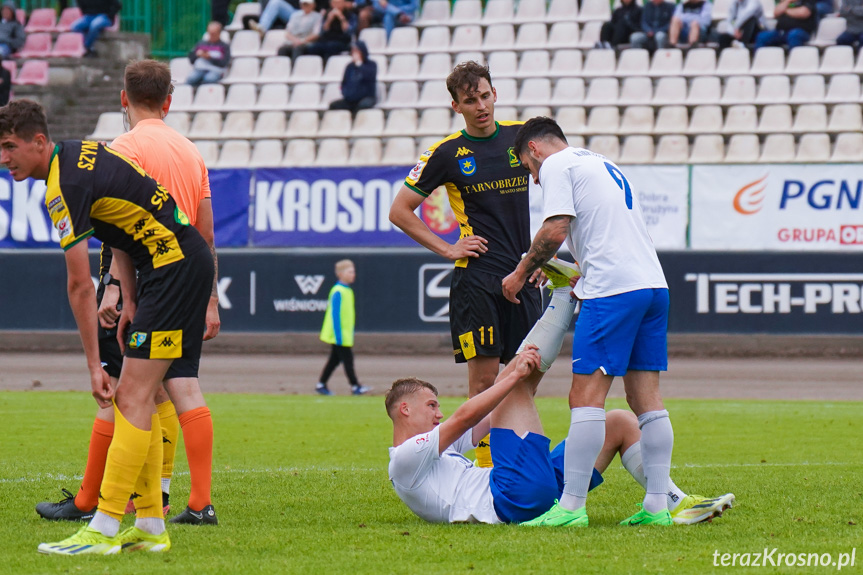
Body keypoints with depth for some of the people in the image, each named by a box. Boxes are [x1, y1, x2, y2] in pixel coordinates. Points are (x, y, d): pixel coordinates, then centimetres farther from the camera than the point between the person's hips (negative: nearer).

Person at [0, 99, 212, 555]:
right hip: (182, 261, 10)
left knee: (133, 398, -12)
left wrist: (93, 365, -15)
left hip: (176, 267, -10)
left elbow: (80, 285, -18)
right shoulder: (76, 156, 11)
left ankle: (104, 530, -16)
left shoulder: (65, 187, -19)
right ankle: (151, 526, 10)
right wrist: (131, 299, 12)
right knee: (137, 398, 10)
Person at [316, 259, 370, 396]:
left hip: (344, 334, 10)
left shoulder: (347, 291, 13)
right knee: (347, 359, -6)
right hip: (339, 334, -10)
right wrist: (338, 336, -21)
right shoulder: (338, 292, -17)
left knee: (334, 359, 12)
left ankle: (321, 384, 17)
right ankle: (355, 386, -3)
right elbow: (335, 314, -20)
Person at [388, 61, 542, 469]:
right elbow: (400, 211, 4)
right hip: (476, 277, -3)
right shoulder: (448, 153, -1)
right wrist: (447, 249, -2)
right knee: (483, 376, -8)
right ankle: (485, 469, -4)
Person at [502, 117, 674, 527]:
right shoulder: (602, 165, 28)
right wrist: (577, 276, 30)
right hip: (654, 285, 9)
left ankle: (571, 506, -13)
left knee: (586, 396, -9)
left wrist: (521, 273, 2)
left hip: (613, 290, -9)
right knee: (645, 397, 7)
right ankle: (657, 505, 4)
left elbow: (555, 231, -9)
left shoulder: (556, 165, 2)